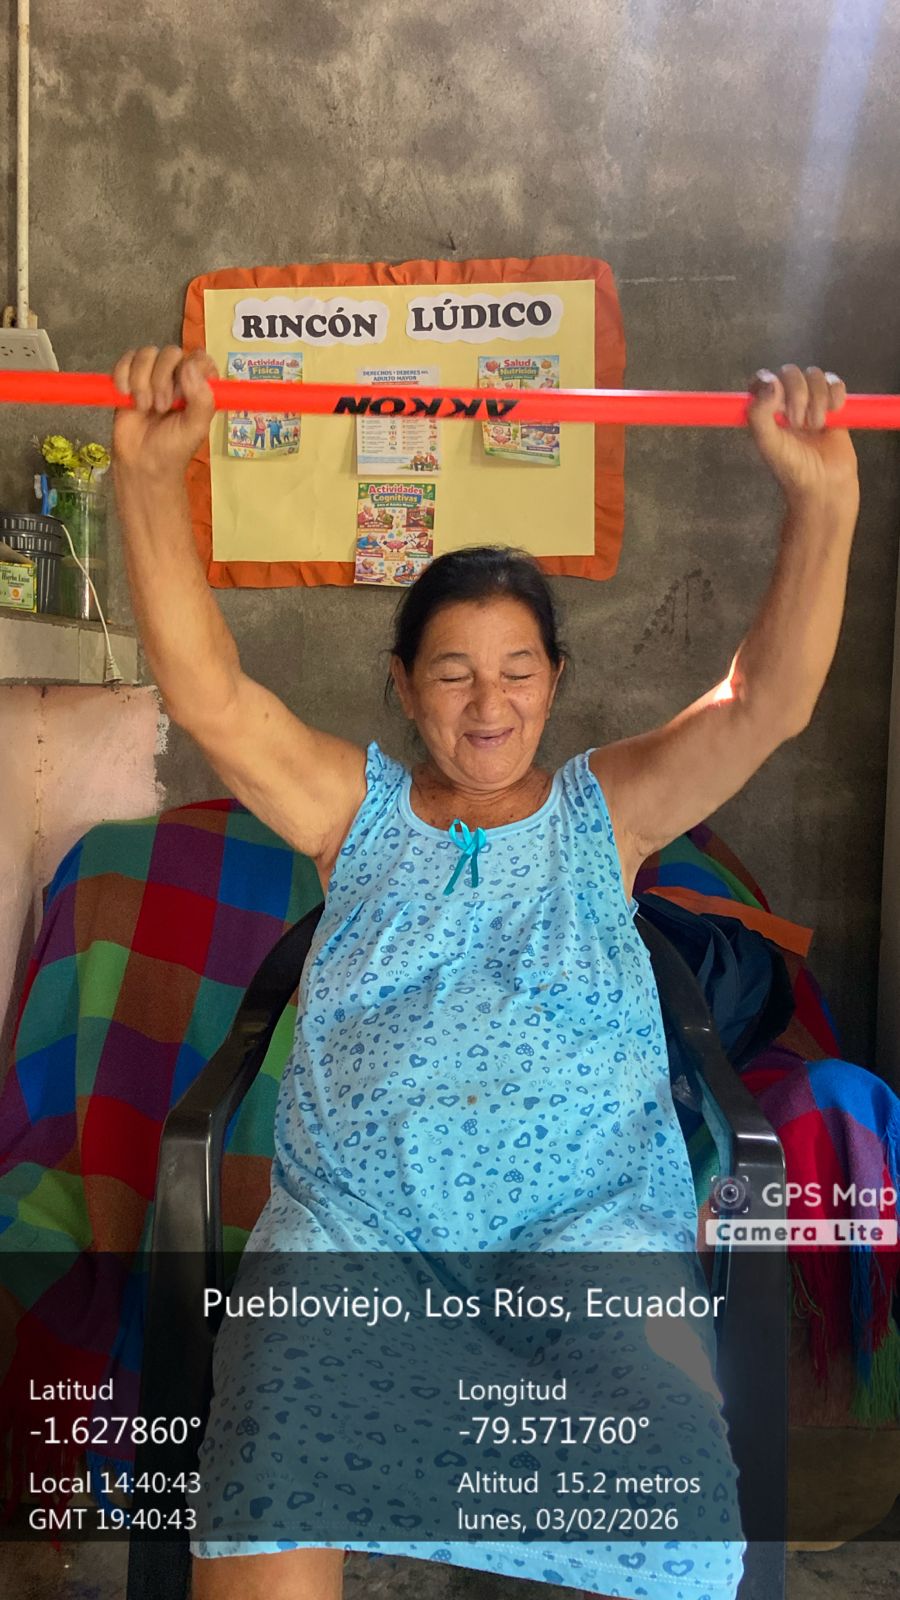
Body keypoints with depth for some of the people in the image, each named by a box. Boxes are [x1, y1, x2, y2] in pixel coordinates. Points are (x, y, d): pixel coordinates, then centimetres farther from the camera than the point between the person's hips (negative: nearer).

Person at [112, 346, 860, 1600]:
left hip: (588, 1214, 0)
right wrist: (150, 475, -12)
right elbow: (207, 696, -1)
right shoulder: (356, 810, 11)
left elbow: (767, 703, -1)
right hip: (353, 1216, 1)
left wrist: (823, 503, -15)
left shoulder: (606, 812, 11)